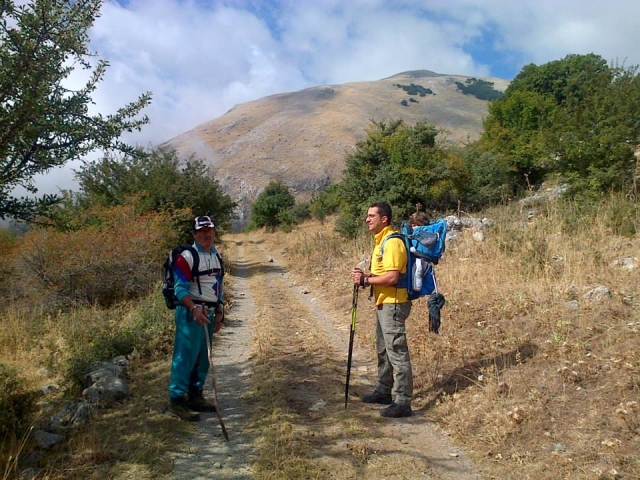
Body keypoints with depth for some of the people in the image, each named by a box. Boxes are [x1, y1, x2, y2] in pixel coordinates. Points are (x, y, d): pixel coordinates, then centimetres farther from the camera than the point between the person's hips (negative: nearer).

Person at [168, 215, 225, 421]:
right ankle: (177, 399, 2)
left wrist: (218, 312, 17)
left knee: (203, 357, 14)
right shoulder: (186, 257, -12)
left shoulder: (216, 256, 14)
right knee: (186, 356, -8)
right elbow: (180, 288, -16)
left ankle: (195, 395, 26)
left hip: (209, 313, 8)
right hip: (191, 312, -8)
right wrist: (194, 308, -29)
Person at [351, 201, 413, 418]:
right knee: (383, 349, 20)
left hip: (393, 304, -11)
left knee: (397, 351, -6)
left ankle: (403, 402, 1)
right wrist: (365, 275, 4)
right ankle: (384, 390, 33)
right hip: (383, 303, 11)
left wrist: (366, 280, -15)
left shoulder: (392, 242, -18)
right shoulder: (381, 240, 15)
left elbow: (391, 277, -25)